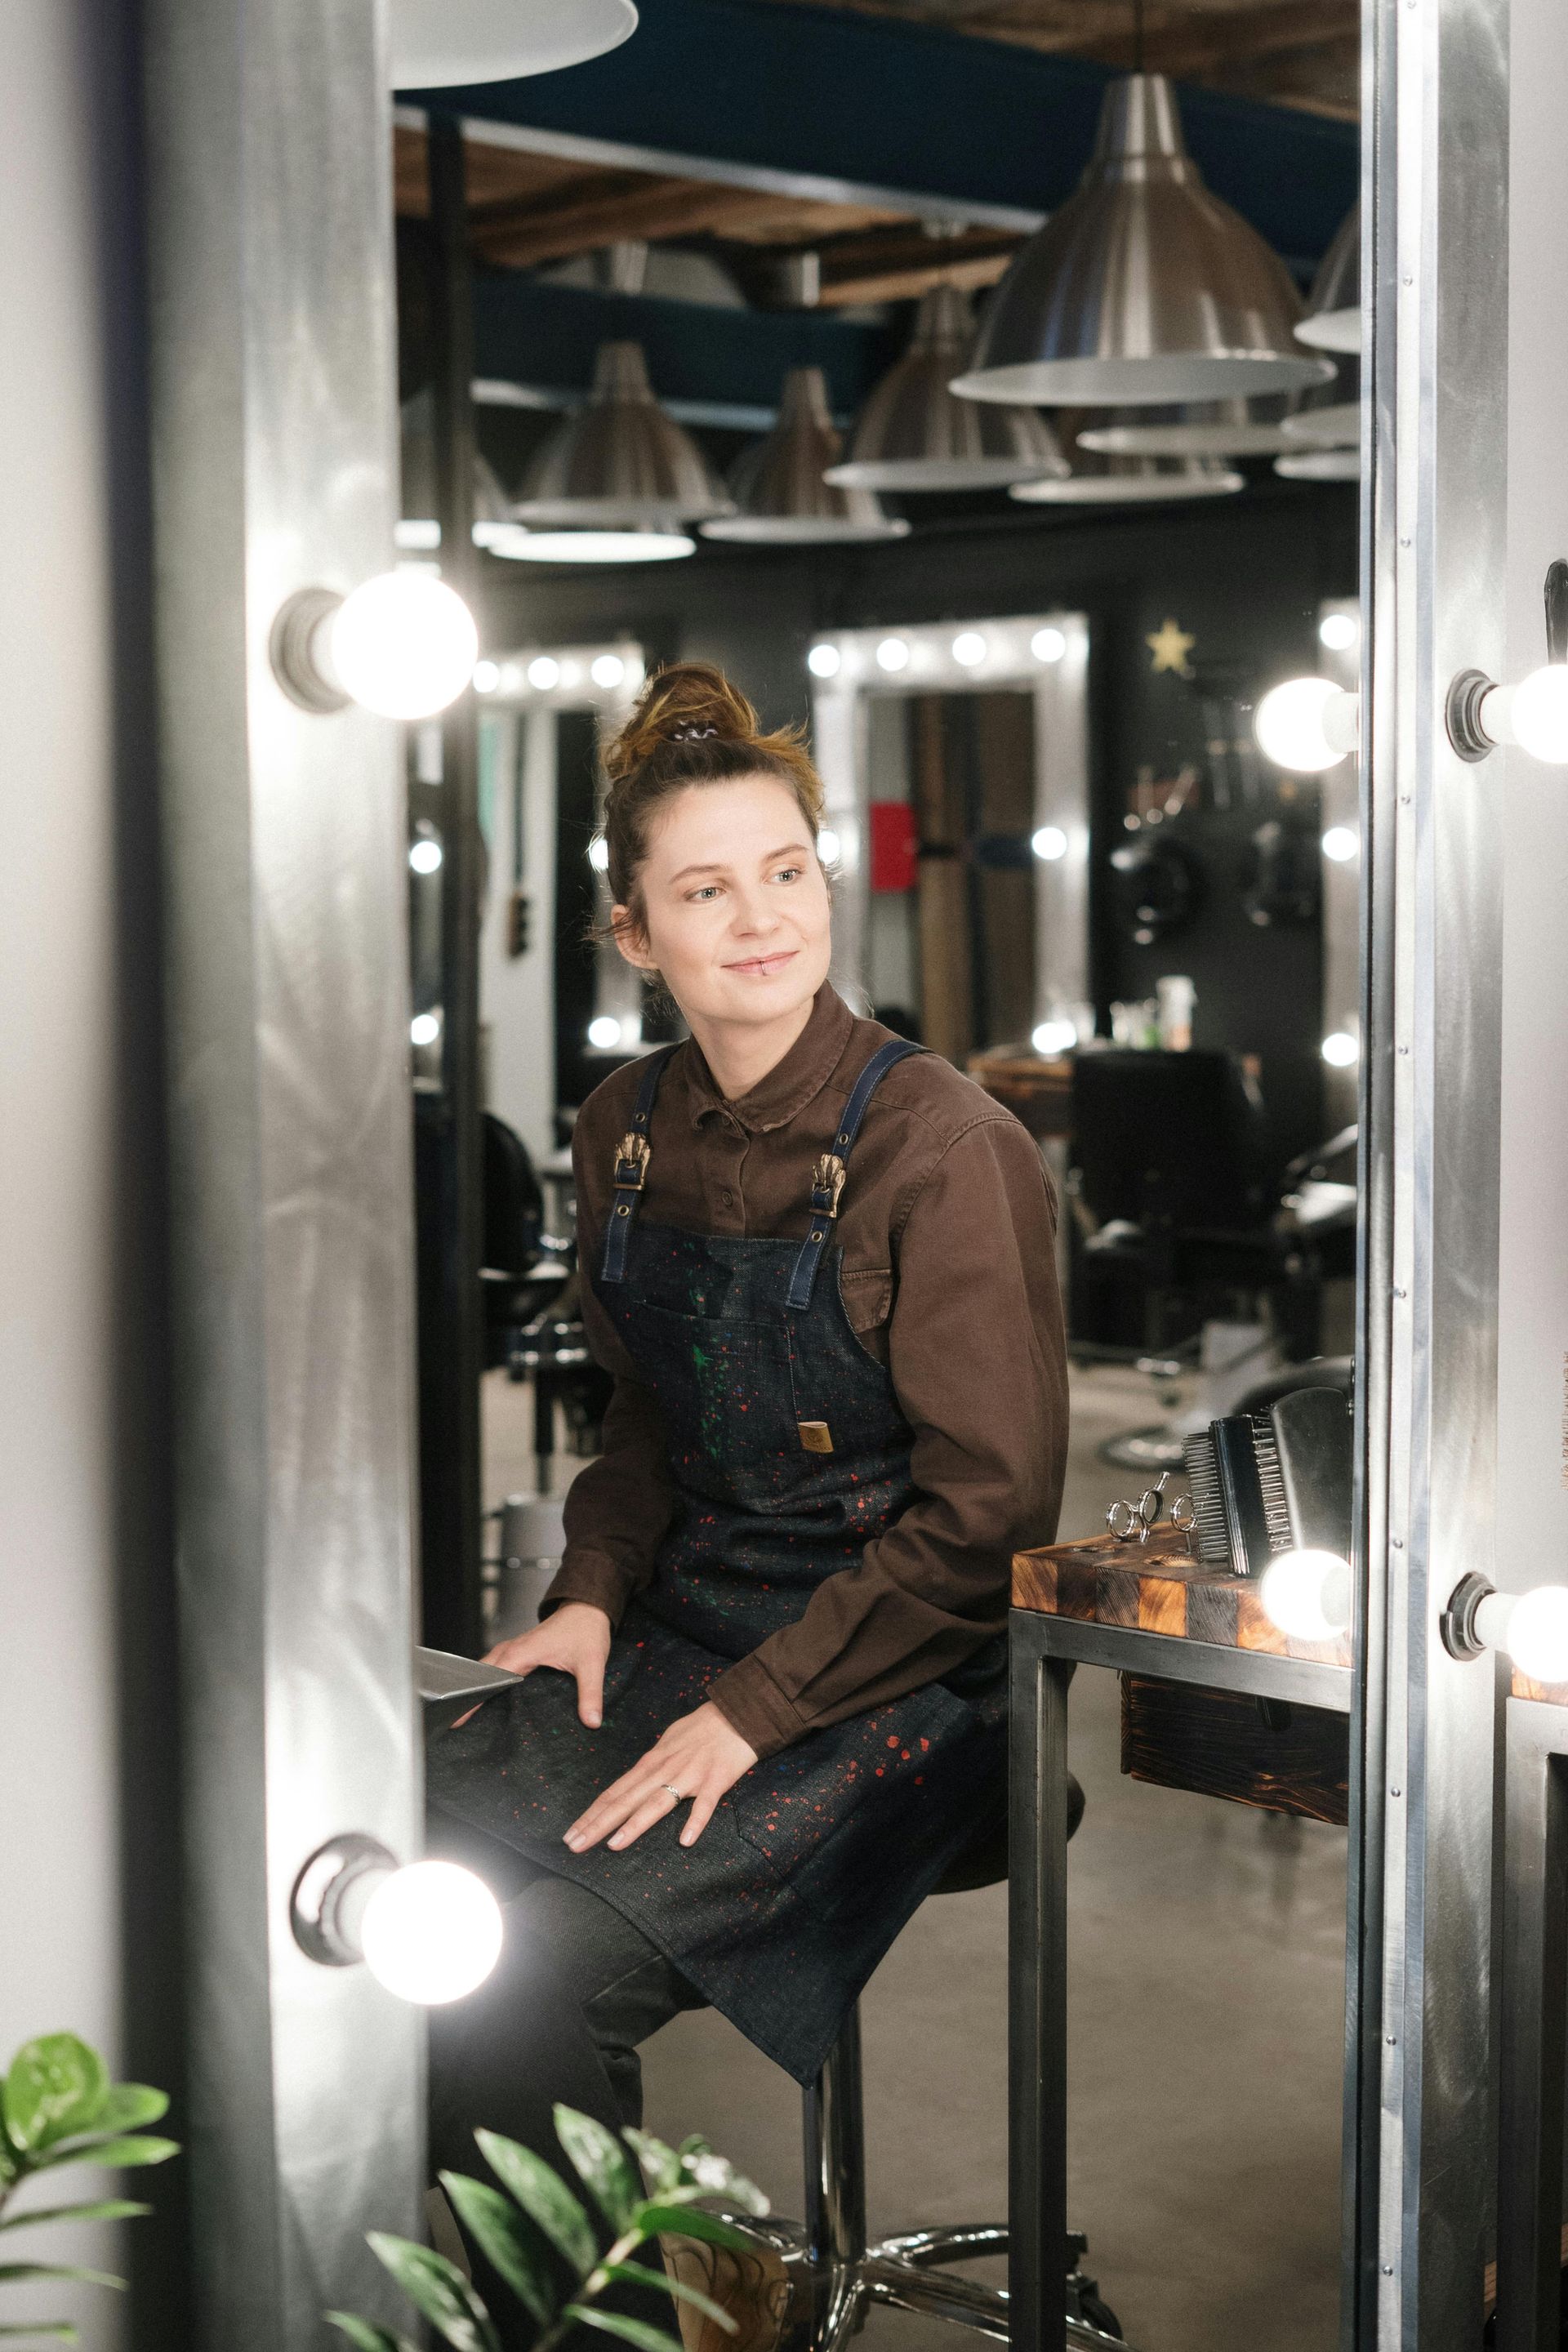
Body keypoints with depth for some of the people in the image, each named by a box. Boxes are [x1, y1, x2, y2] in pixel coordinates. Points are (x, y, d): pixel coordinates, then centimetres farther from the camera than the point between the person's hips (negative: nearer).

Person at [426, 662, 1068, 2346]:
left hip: (896, 1677, -6)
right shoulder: (625, 1133, 5)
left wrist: (753, 1714, -16)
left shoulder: (943, 1148, -16)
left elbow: (988, 1508, -15)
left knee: (529, 1977, -22)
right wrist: (593, 1589, 1)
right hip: (680, 1624, 6)